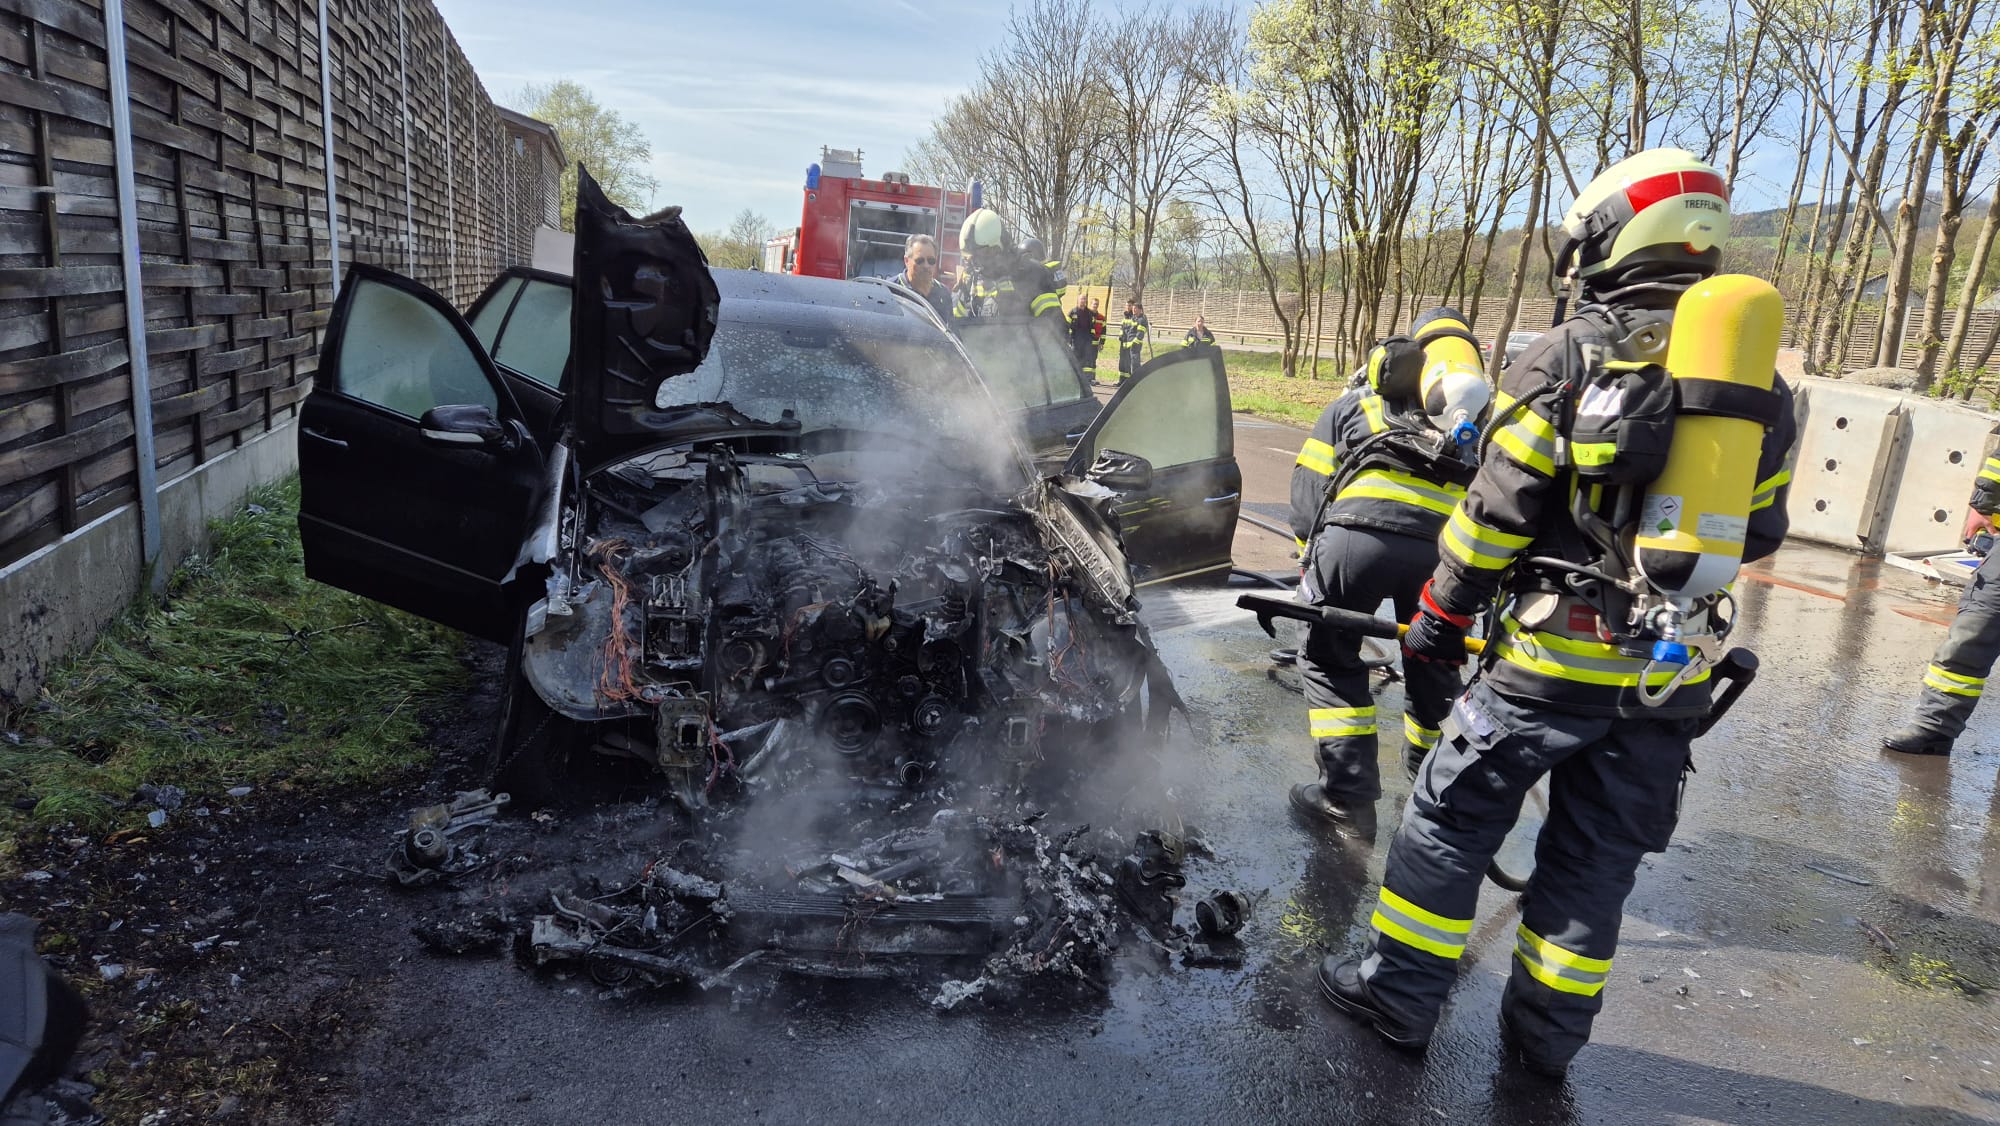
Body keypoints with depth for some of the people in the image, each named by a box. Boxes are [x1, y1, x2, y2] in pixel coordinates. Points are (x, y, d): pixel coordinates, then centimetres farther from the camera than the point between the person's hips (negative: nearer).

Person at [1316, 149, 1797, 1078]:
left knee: (1449, 820, 9)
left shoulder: (1569, 357, -10)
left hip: (1553, 656, -5)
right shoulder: (1763, 392, 8)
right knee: (1596, 858, 16)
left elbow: (1495, 509, -11)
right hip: (1675, 678, 6)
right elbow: (1755, 539, 13)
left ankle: (1397, 995, 18)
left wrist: (1437, 617, -1)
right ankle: (1546, 1036, 27)